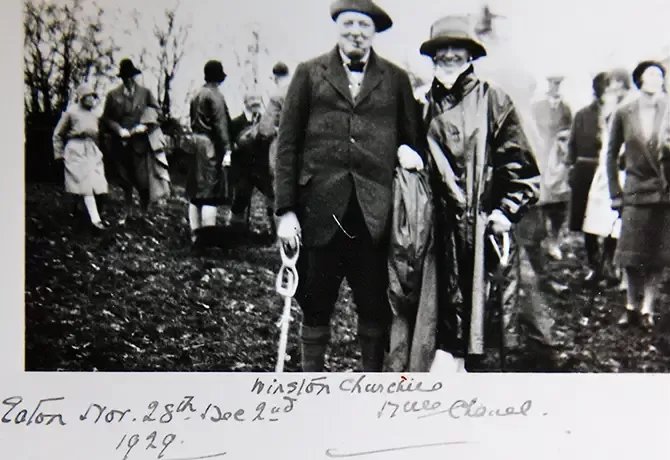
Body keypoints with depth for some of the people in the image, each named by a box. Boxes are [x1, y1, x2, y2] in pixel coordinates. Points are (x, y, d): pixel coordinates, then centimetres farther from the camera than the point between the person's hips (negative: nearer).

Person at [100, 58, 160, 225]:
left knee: (142, 180, -5)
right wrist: (119, 130, -11)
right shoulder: (113, 95, 4)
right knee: (124, 181, 10)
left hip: (139, 143, -1)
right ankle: (127, 211, 26)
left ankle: (145, 213, 14)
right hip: (120, 144, 1)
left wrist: (144, 126, -10)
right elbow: (106, 118, 5)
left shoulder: (145, 93, 5)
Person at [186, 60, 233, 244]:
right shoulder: (215, 96, -12)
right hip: (210, 145, -9)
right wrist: (227, 149, -20)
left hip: (195, 142, 9)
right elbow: (220, 124, -18)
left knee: (195, 193, 12)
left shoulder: (197, 95, 14)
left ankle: (195, 233, 18)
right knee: (211, 193, -8)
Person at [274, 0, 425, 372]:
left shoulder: (396, 79, 12)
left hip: (375, 212, 1)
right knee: (315, 306, 7)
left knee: (375, 307, 6)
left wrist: (406, 152, -5)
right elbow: (287, 144, 5)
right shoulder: (309, 74, 9)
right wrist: (285, 210, -2)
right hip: (320, 209, 0)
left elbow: (413, 139, 18)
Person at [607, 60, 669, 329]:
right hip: (635, 191, 1)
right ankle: (632, 306, 16)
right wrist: (615, 193, 4)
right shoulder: (623, 114, 1)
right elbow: (612, 155, 7)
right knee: (631, 255, 2)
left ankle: (647, 307, 13)